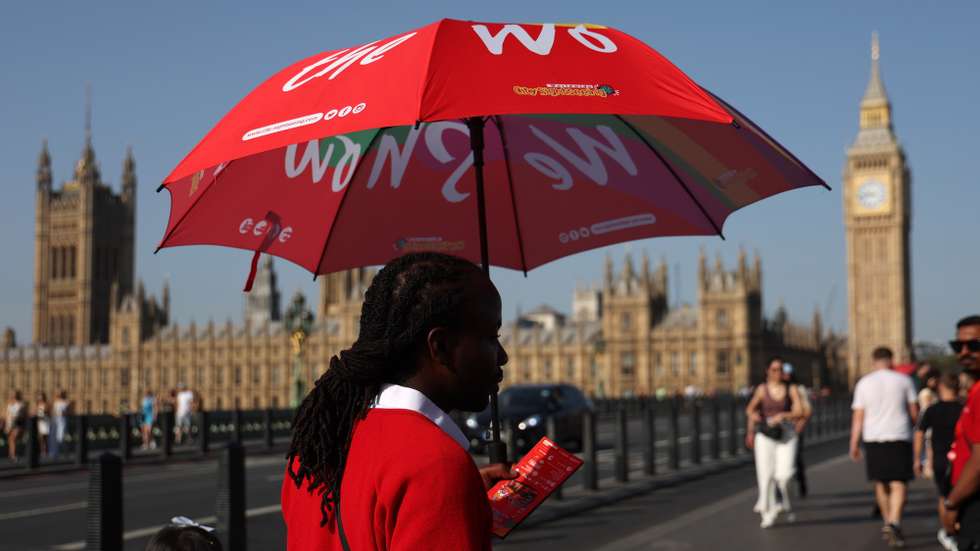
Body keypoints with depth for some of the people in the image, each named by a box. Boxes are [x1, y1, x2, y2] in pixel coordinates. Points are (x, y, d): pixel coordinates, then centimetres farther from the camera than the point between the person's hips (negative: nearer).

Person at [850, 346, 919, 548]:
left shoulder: (863, 383, 4)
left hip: (873, 439, 2)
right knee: (898, 484, -5)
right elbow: (914, 412, 3)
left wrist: (854, 444, 4)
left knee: (881, 483, 16)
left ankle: (887, 522, 26)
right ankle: (894, 522, -23)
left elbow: (858, 417, 1)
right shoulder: (904, 380, 2)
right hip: (899, 437, -2)